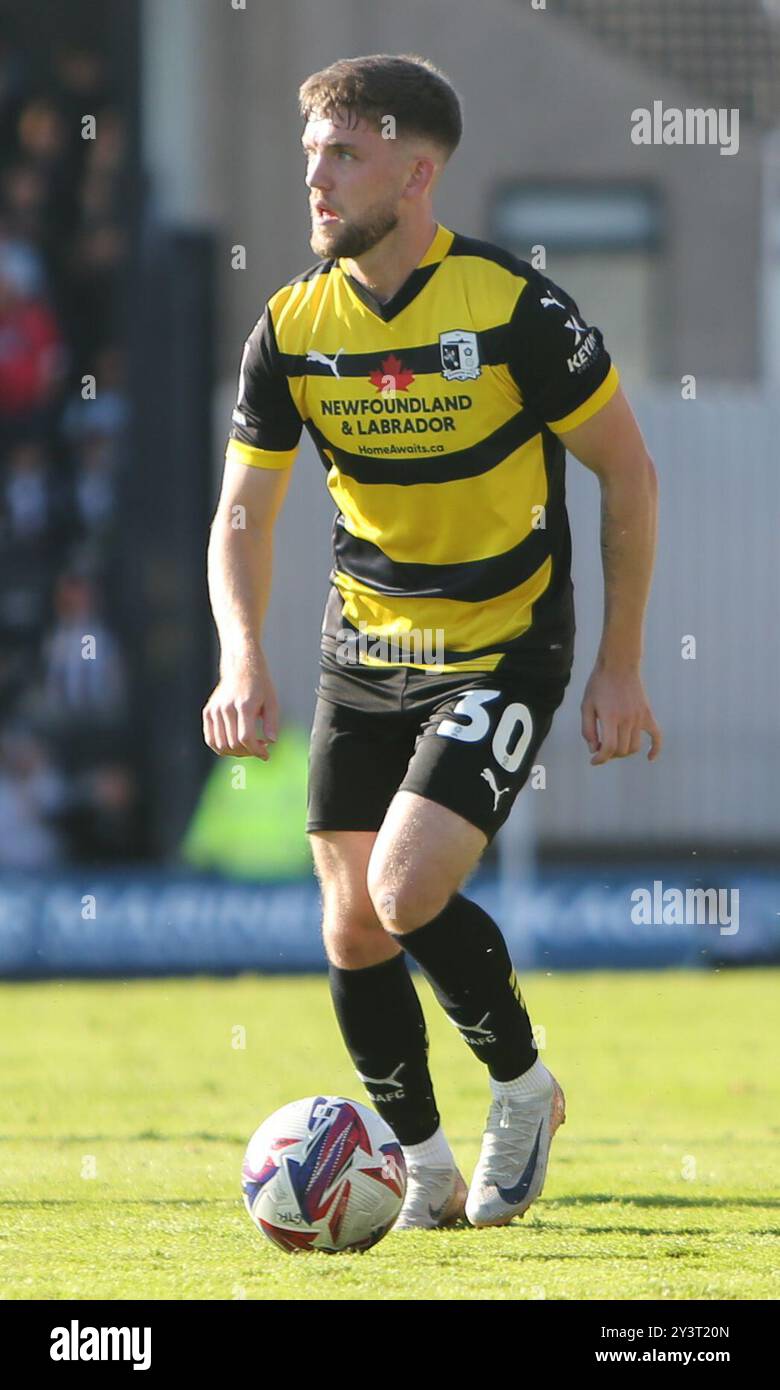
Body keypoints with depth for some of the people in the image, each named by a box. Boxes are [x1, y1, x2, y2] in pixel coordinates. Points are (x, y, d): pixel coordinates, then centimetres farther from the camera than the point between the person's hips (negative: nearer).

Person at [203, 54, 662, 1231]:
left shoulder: (513, 307, -18)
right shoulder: (294, 327, -5)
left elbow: (626, 469, -8)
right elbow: (243, 514, -2)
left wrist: (621, 668, -8)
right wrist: (243, 658, -20)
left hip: (504, 654, -5)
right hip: (365, 655, 5)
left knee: (408, 891, -20)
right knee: (351, 927, 3)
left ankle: (526, 1091, 7)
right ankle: (428, 1178, 21)